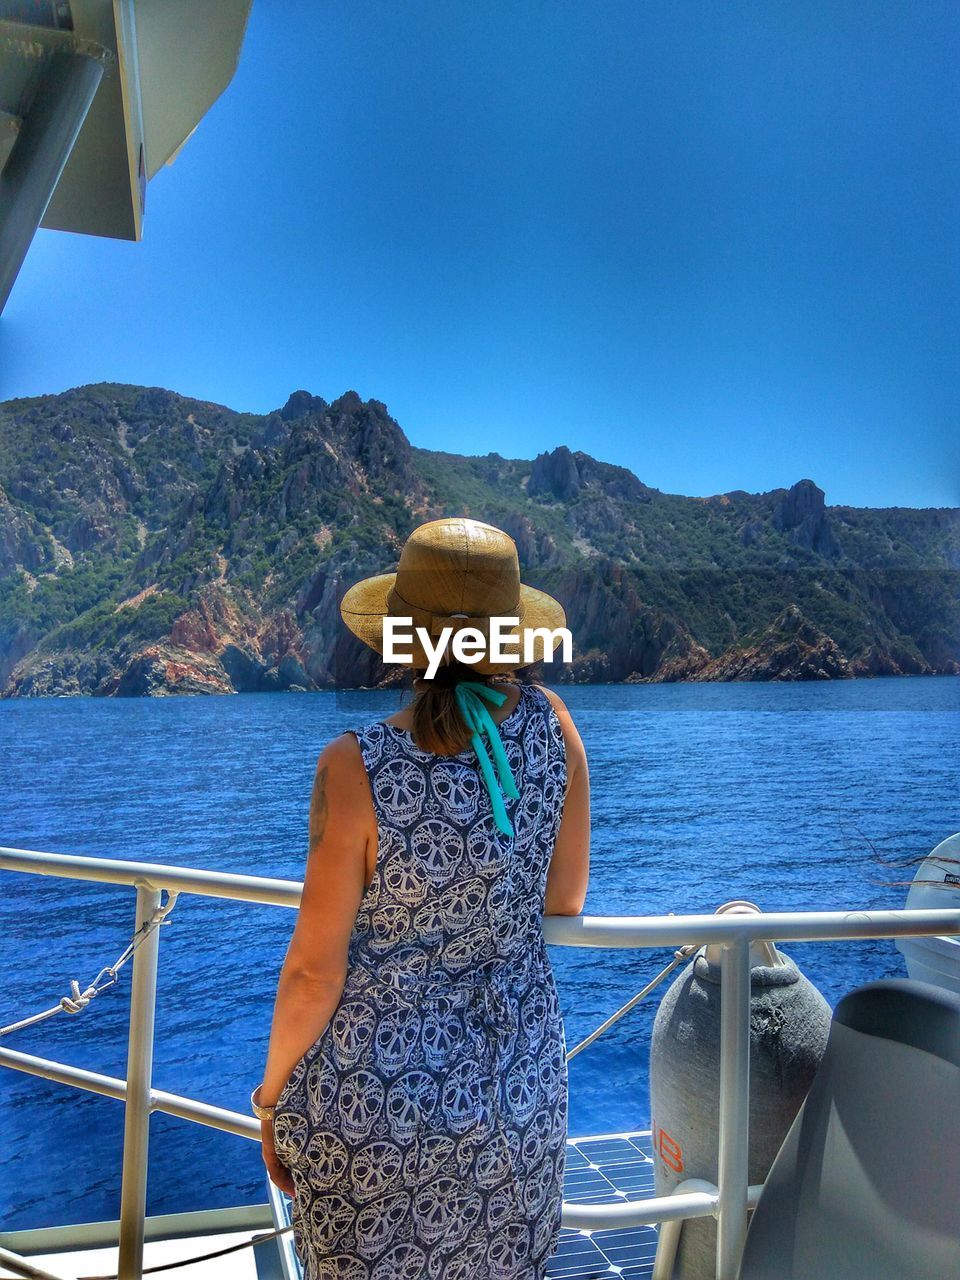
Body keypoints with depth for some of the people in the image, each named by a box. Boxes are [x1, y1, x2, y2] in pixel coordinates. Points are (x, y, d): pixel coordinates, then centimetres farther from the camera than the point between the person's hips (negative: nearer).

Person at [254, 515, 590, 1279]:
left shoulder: (357, 767, -26)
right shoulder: (550, 722, -16)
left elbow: (314, 969, -18)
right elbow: (567, 901, -4)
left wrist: (272, 1095, -1)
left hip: (371, 1098, -3)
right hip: (517, 1091, 3)